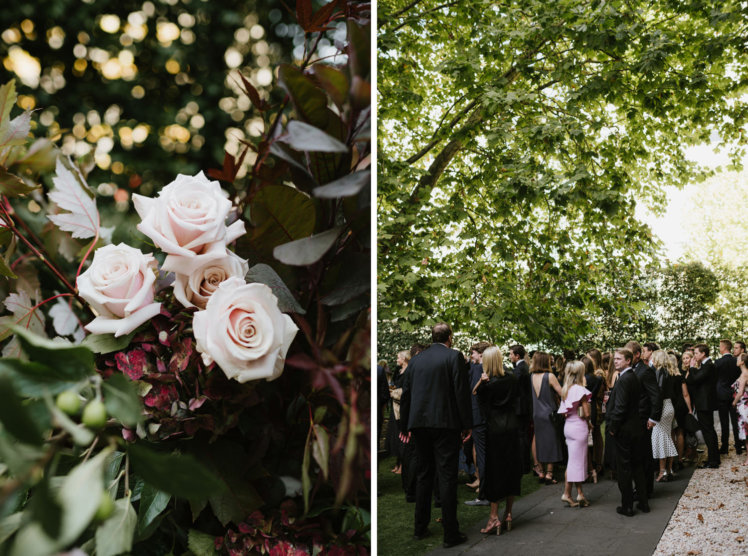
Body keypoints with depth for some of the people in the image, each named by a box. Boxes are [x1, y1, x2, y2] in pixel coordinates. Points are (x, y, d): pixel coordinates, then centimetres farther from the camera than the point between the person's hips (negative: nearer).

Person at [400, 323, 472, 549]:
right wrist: (467, 424, -4)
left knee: (423, 476, 15)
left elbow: (405, 394, 11)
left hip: (420, 424, 5)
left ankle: (420, 527, 22)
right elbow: (462, 392, -10)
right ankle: (450, 533, 1)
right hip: (445, 424, -5)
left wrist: (406, 425, 18)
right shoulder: (454, 356, -5)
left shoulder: (416, 360, 9)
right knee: (447, 477, -2)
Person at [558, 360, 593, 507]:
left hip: (569, 425, 8)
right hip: (579, 427, -8)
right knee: (576, 461, 0)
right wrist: (589, 423, 3)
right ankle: (567, 494, 4)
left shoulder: (565, 389, 7)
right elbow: (587, 413, -17)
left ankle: (579, 493, 15)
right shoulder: (580, 390, -15)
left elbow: (563, 411, 9)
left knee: (575, 461, 12)